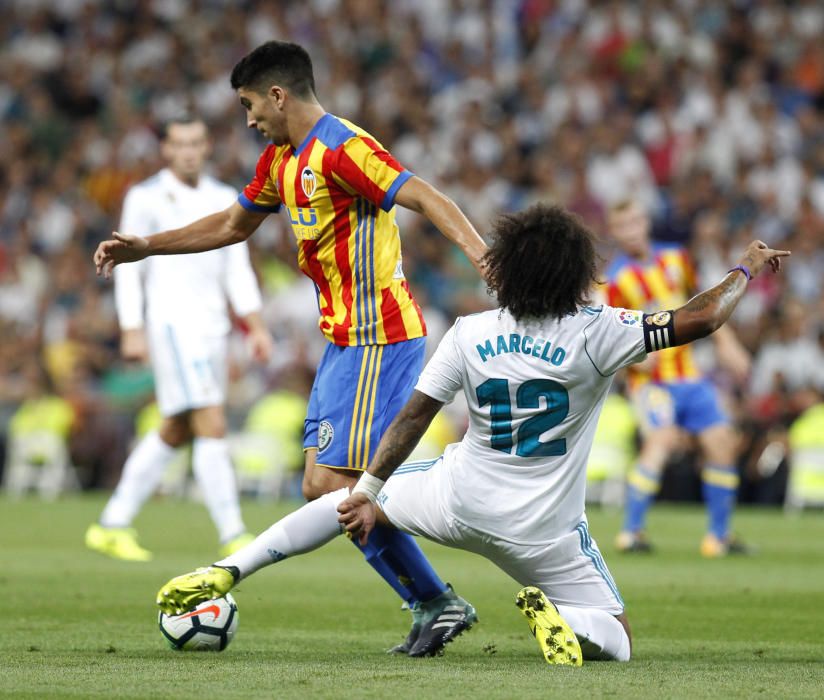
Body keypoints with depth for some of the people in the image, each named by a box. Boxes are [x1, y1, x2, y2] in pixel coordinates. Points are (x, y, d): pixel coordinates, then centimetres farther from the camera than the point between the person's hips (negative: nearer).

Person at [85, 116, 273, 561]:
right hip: (172, 321, -7)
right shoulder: (146, 198, -2)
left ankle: (112, 526, 20)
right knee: (212, 427, -15)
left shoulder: (223, 199, 14)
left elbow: (237, 269, 15)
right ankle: (232, 535, -15)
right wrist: (131, 332, -10)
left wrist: (256, 327, 6)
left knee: (175, 433, 11)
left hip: (212, 324, 7)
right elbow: (127, 267, -3)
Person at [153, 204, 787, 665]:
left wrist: (367, 493, 7)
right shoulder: (594, 332, -15)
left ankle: (225, 573, 12)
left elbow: (412, 419, -3)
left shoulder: (469, 335, -7)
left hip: (459, 503, 2)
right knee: (616, 643, 13)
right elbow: (698, 320, -13)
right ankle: (561, 620, -23)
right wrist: (748, 271, 4)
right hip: (543, 533, -2)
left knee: (352, 496, 26)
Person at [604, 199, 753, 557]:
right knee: (661, 440, -26)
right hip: (652, 379, -6)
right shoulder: (617, 279, -11)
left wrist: (726, 343, 14)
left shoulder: (675, 258, 6)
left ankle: (718, 535, 15)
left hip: (689, 375, 6)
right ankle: (631, 532, -20)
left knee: (721, 443, 3)